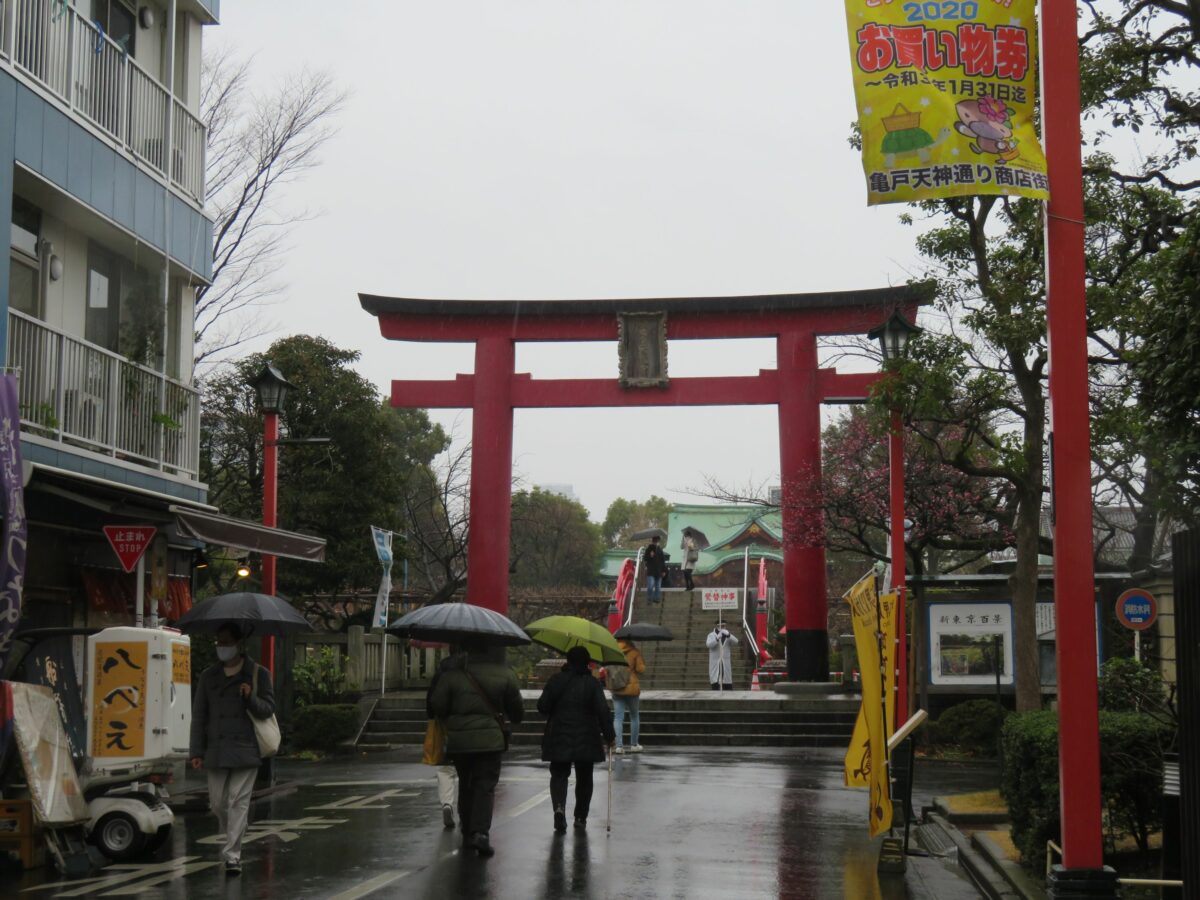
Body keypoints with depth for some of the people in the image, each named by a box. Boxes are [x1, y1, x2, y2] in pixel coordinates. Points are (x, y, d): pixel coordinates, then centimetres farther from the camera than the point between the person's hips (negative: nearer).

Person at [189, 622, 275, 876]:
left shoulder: (258, 674, 3)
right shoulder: (208, 676, 11)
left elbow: (268, 709, 2)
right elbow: (198, 716, 10)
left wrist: (251, 698, -18)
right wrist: (196, 752, 4)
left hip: (245, 750, -3)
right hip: (216, 751, 3)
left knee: (239, 802, -7)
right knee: (218, 803, 7)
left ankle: (232, 855, -5)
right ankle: (232, 840, 32)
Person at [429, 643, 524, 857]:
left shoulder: (452, 674, -4)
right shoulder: (505, 675, -4)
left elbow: (437, 706, 0)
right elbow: (517, 710, 5)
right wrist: (514, 720, 28)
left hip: (459, 740, 2)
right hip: (490, 741, -2)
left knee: (465, 786, 16)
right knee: (485, 787, 0)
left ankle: (468, 833, 20)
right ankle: (481, 832, -16)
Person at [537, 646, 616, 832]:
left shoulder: (556, 681, -1)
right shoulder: (593, 684, -5)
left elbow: (542, 706, -1)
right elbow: (603, 711, -10)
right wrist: (609, 735, -3)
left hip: (559, 738, 0)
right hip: (586, 740, 0)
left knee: (558, 775, 5)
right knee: (584, 778, 13)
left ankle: (559, 807, -21)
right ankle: (581, 817, 17)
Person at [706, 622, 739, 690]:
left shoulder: (727, 635, 10)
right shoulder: (711, 635, 3)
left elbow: (735, 642, -8)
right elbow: (708, 644, -16)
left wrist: (728, 635, -27)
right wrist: (717, 638, -33)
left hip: (726, 664, 3)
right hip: (715, 664, -3)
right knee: (715, 683, -9)